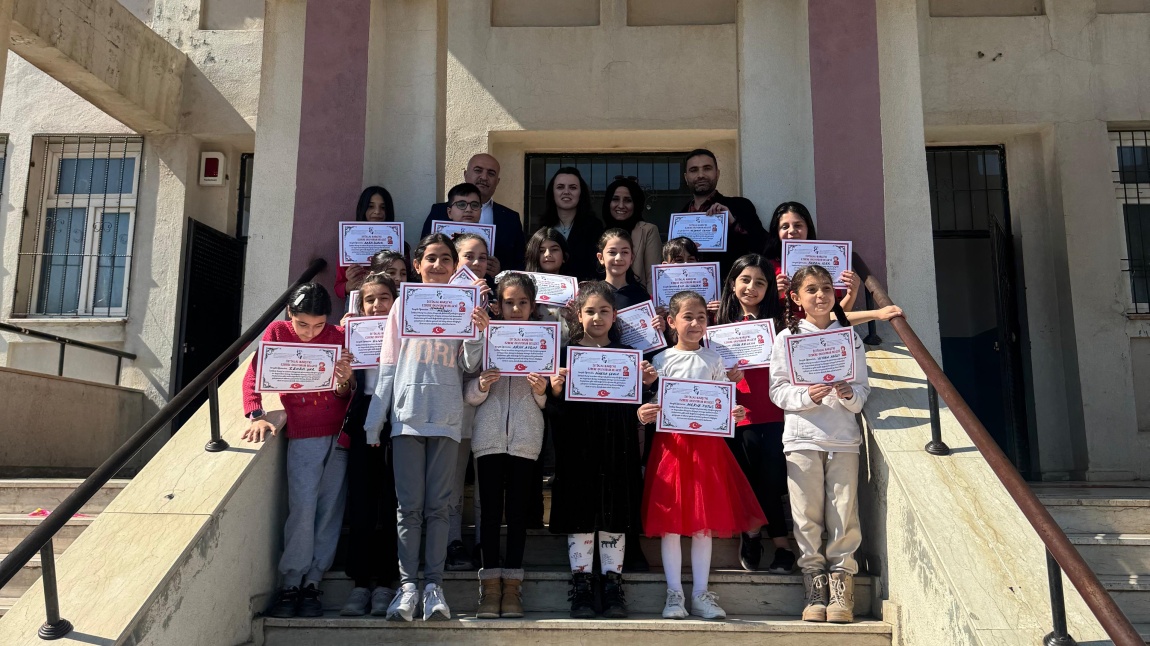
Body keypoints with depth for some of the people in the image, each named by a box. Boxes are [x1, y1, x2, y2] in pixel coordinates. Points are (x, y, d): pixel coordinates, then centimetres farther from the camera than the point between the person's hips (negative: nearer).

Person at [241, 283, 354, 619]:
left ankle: (311, 584, 10)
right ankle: (290, 585, -2)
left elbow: (345, 395, 7)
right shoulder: (278, 332, 4)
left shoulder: (338, 336, 6)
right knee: (303, 507, -13)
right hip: (303, 434, -2)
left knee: (331, 510, 1)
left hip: (339, 433, 2)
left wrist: (345, 380, -16)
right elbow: (253, 376, -3)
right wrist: (256, 415, -18)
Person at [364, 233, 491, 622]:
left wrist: (478, 334, -12)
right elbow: (388, 367, 9)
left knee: (438, 505, 2)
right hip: (407, 414, 0)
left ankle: (434, 584, 6)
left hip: (446, 417, 0)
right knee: (409, 505, 0)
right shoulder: (404, 304, 10)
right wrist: (373, 422, 5)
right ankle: (408, 585, 5)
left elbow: (469, 366, 7)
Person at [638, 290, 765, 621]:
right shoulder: (663, 360, 4)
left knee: (705, 521, 4)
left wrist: (733, 413, -13)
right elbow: (654, 405, 3)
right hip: (671, 443, -1)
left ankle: (700, 593, 15)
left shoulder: (713, 359, 8)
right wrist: (643, 415, -18)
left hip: (707, 443, 1)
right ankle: (674, 594, 10)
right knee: (670, 520, -1)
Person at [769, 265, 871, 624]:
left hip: (844, 437, 1)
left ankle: (841, 586, 11)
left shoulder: (850, 337, 12)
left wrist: (849, 394, -12)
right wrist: (808, 396, -17)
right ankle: (815, 587, 10)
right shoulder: (787, 338, 6)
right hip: (802, 436, -1)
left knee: (843, 513, 0)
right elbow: (777, 390, 0)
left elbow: (863, 389, 9)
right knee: (807, 514, 0)